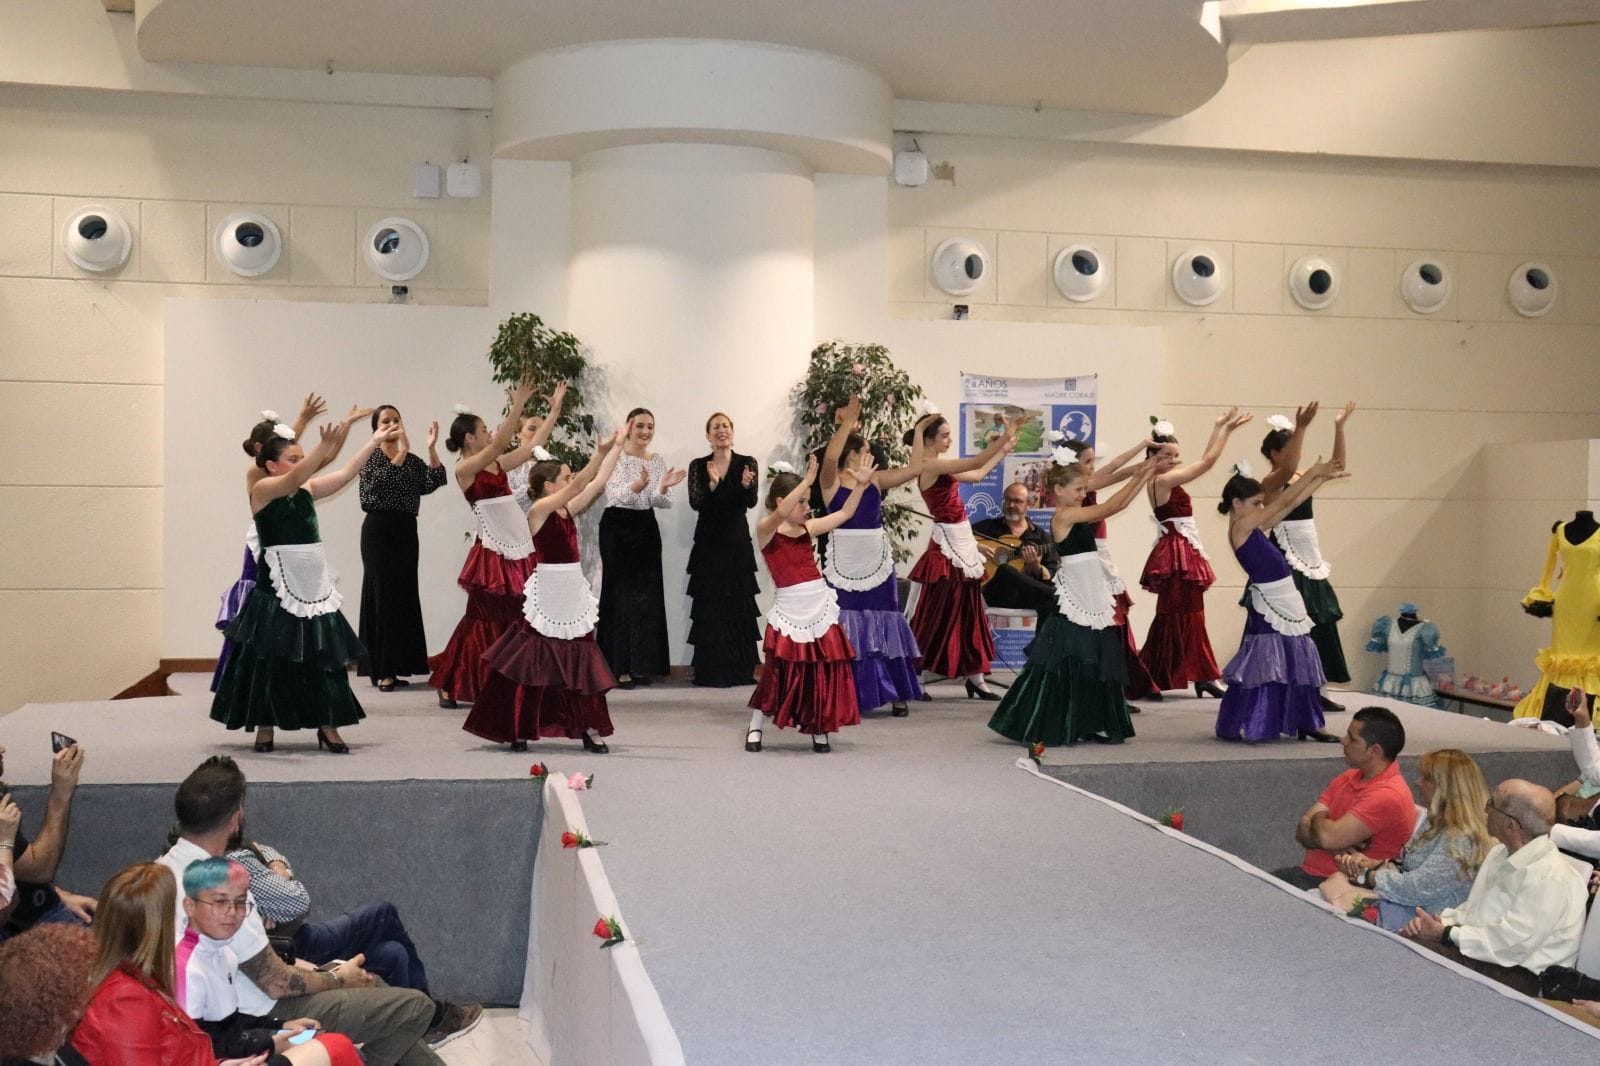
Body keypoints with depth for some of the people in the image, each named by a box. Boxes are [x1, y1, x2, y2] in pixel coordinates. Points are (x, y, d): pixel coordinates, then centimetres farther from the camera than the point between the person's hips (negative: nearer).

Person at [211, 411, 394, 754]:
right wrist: (326, 443, -37)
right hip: (278, 588, -6)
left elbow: (346, 474, 7)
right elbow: (295, 478, -25)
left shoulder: (307, 490, 10)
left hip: (314, 585, 6)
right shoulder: (262, 490, -7)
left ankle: (328, 727, 12)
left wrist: (374, 441, 2)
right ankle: (265, 728, 15)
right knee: (270, 658, 2)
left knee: (324, 656, 5)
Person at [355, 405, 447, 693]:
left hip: (406, 532, 5)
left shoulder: (412, 460, 13)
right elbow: (378, 483, -20)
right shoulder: (371, 458, -1)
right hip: (378, 530, -5)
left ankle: (393, 668, 13)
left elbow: (435, 480, -4)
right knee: (383, 594, -7)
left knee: (404, 595, 5)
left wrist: (432, 448, -14)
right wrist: (401, 452, -26)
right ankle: (382, 671, -4)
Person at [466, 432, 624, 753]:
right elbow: (579, 485, -19)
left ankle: (588, 728, 13)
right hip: (547, 594, -8)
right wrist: (600, 452, -22)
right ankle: (518, 730, 9)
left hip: (573, 594, 8)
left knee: (581, 662, 8)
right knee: (532, 662, 0)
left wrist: (613, 451, 5)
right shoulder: (539, 509, -11)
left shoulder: (566, 510, 9)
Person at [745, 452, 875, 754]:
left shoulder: (807, 528, 9)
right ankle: (755, 728, 14)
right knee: (779, 671, -2)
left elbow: (844, 513, 14)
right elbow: (781, 512, -28)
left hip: (820, 607, 5)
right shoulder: (766, 530, -6)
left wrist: (861, 484, 5)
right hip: (791, 611, -5)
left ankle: (818, 730, 19)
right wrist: (808, 480, -29)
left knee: (823, 672, 6)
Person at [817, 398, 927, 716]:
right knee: (845, 626, 0)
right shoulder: (831, 481, -4)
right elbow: (830, 456, -25)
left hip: (877, 561, 4)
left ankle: (897, 694, 13)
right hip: (842, 564, -4)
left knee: (883, 623, 7)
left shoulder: (876, 479, 8)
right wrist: (847, 422, -21)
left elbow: (914, 468, 4)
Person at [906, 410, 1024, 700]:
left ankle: (975, 678, 18)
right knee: (938, 613, -3)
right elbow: (976, 461, -22)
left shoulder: (941, 468, 11)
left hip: (962, 544, 9)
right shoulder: (931, 466, -16)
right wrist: (1006, 435, -19)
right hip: (947, 546, -9)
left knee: (968, 614, 12)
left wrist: (1002, 452, 19)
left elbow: (977, 474, 20)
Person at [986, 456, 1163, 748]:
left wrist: (1146, 474, 9)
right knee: (1065, 663, -5)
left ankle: (1091, 725, 17)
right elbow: (1110, 507, -15)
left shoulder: (1080, 516, 12)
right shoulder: (1063, 516, -13)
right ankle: (1043, 728, 1)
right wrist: (1137, 475, -11)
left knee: (1095, 662, 11)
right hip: (1073, 600, -9)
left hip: (1094, 597, 9)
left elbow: (1120, 505, 14)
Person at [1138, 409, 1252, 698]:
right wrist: (1226, 430, -8)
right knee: (1174, 618, -5)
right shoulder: (1163, 480, -16)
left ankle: (1202, 678, 16)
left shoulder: (1165, 478, 11)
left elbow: (1202, 461, 20)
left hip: (1184, 553, 10)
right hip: (1177, 554, -10)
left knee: (1191, 617, 11)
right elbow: (1207, 462, -15)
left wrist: (1219, 428, 21)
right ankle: (1146, 681, -1)